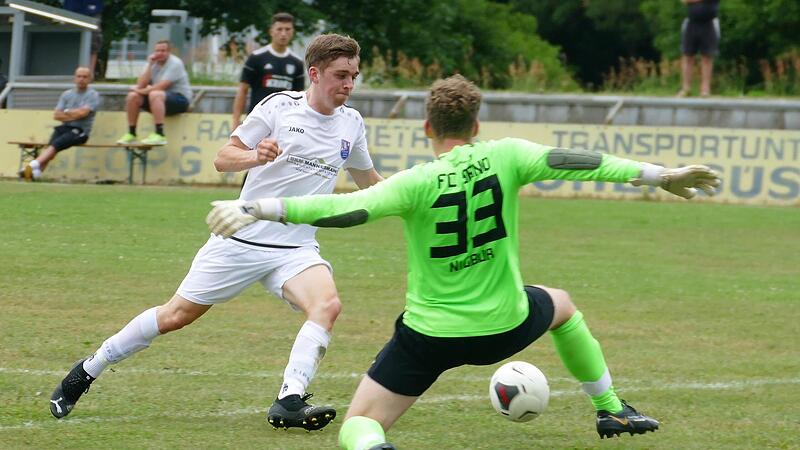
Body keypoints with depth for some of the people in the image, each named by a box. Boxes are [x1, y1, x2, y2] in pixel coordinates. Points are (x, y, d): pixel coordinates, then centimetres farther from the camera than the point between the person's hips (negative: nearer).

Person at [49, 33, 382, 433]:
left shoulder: (351, 123, 6)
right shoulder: (280, 107, -7)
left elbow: (369, 182, 23)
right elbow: (223, 159, -7)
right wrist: (256, 156, -27)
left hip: (295, 249, 3)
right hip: (242, 238, -3)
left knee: (327, 304, -27)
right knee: (177, 315, 3)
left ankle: (289, 401, -32)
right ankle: (87, 370, 21)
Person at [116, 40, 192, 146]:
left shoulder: (175, 63, -13)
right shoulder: (153, 63, 7)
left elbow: (162, 86, -22)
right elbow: (141, 85, -5)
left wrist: (143, 91, -13)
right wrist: (150, 65, -11)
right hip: (159, 100, 7)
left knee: (155, 94, -36)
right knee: (133, 96, -8)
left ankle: (160, 136, -40)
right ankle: (131, 134, -2)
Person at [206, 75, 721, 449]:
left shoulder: (417, 183, -18)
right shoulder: (504, 157, -12)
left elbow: (346, 208, -29)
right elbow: (572, 162, -8)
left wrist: (257, 209, -30)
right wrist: (660, 174, 0)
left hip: (430, 335, -3)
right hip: (503, 326, 3)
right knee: (561, 304, 37)